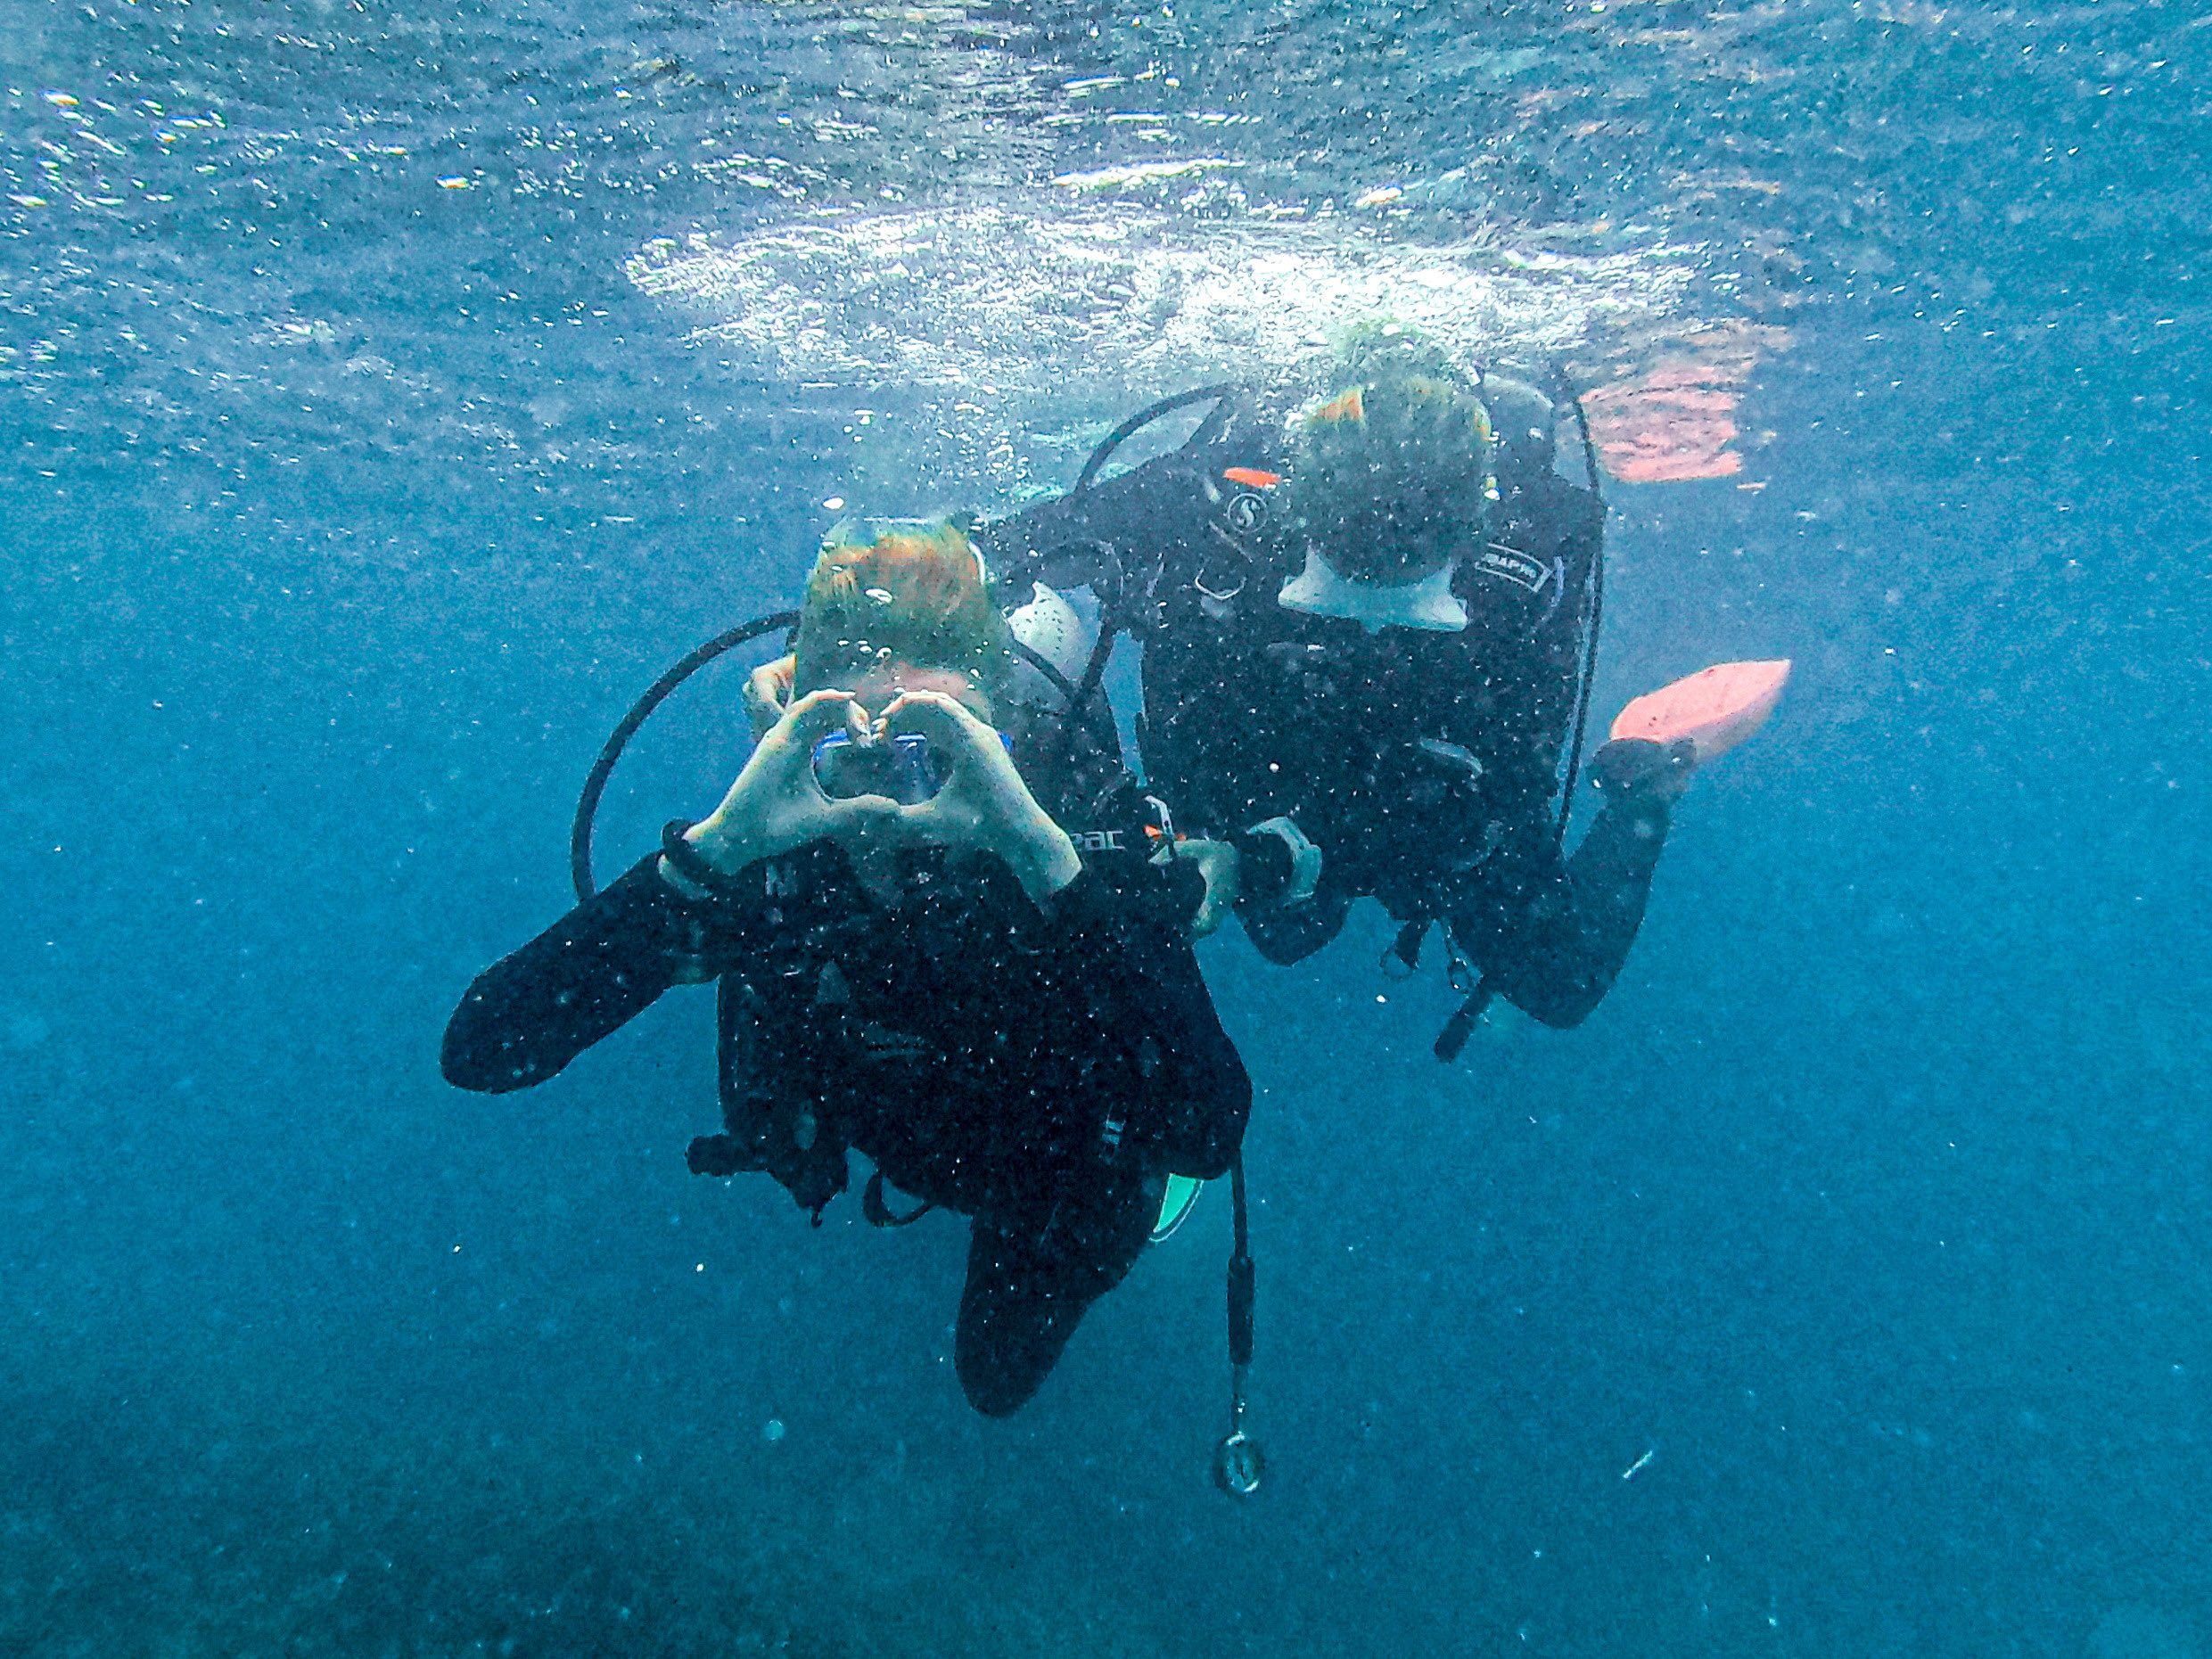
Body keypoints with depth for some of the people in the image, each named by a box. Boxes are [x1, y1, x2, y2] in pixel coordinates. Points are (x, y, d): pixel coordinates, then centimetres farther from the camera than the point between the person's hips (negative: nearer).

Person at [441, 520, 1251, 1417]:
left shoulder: (1082, 811, -39)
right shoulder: (764, 854, -34)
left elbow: (1208, 1134, -52)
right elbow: (480, 1051, -43)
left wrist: (1042, 850, -62)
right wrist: (712, 848, -55)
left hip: (1064, 1143, -2)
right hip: (888, 1137, 2)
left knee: (1001, 1375, 22)